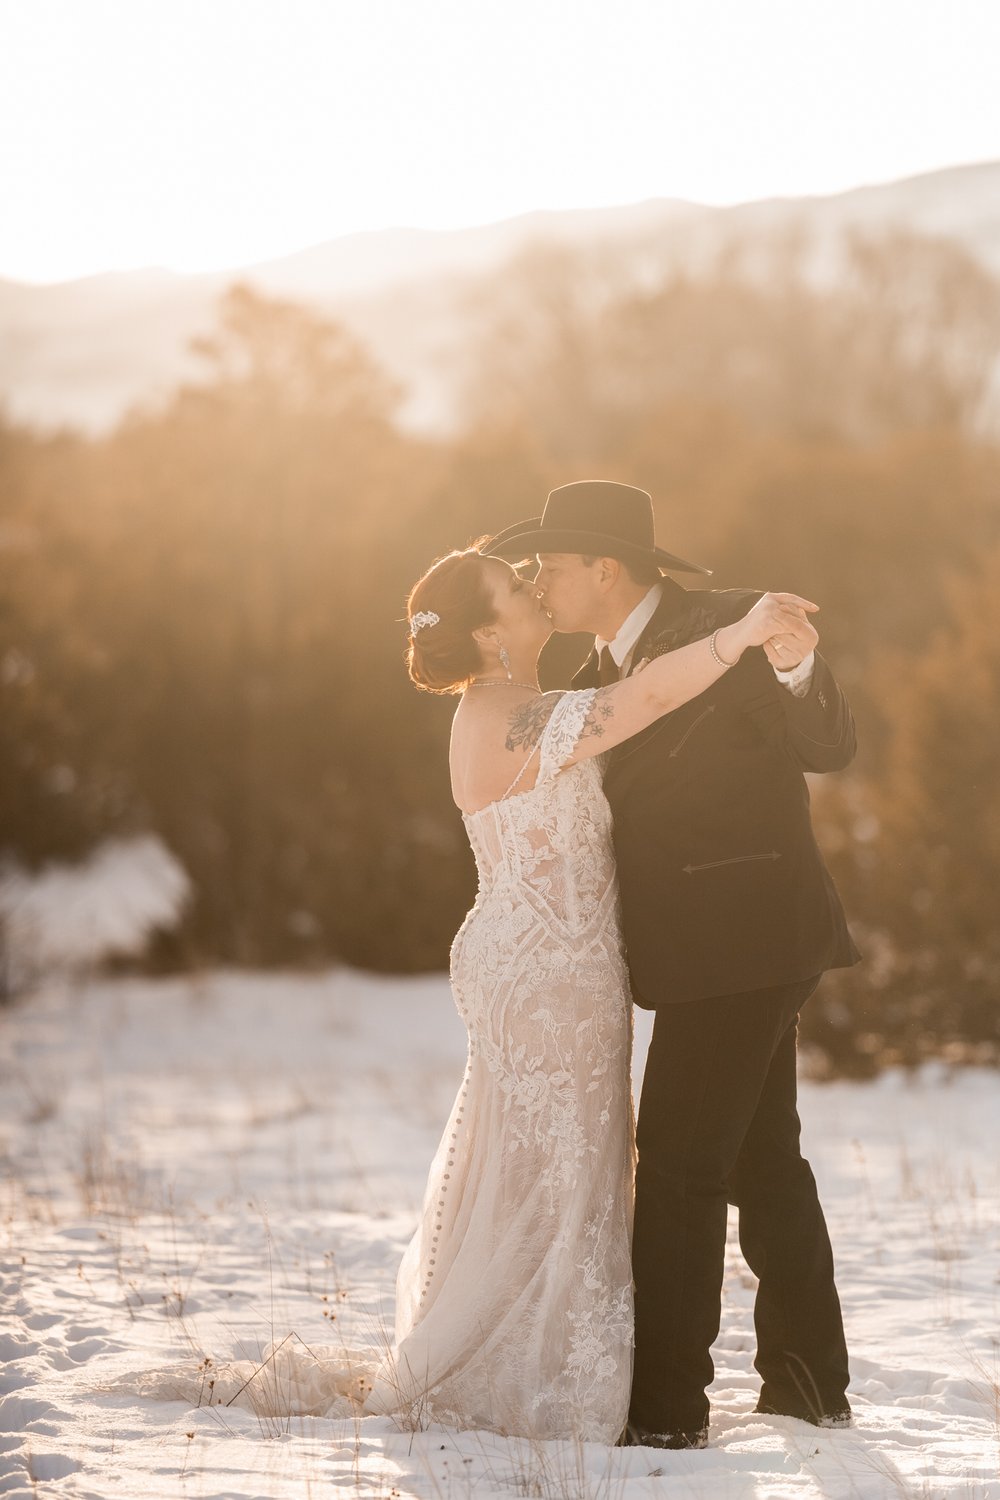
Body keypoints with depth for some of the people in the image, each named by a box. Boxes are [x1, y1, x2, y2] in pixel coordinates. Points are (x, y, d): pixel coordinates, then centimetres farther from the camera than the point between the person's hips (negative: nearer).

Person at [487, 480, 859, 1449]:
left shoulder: (730, 624, -13)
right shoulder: (603, 675, 12)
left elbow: (828, 746, -18)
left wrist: (796, 669, -37)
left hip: (741, 940, -9)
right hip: (706, 948, 9)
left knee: (677, 1168, -8)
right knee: (761, 1165, 16)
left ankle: (664, 1406, -3)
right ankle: (809, 1385, 26)